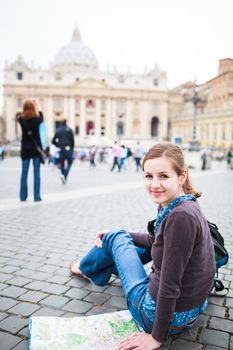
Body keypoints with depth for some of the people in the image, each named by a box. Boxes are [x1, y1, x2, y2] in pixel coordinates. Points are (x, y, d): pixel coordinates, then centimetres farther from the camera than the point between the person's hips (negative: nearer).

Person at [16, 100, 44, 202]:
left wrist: (24, 112, 18)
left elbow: (18, 115, 21)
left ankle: (23, 196, 11)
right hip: (36, 148, -2)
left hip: (25, 149, 2)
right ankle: (37, 196, 1)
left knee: (24, 172, 8)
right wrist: (37, 109, 24)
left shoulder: (21, 119, -3)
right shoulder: (36, 119, -7)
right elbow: (41, 118, 17)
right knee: (36, 173, 1)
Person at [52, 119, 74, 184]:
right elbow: (72, 140, -6)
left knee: (62, 163, 13)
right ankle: (64, 176, -15)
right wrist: (72, 148, 3)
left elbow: (53, 141, 9)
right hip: (68, 149, -3)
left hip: (61, 149, 3)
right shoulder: (69, 130, 0)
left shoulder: (58, 130, 9)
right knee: (69, 163, 4)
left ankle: (63, 175, 7)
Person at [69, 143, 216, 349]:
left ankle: (85, 268, 42)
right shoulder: (171, 205, -3)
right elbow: (155, 241, 16)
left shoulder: (181, 216, -31)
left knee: (115, 239, 9)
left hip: (165, 314, -8)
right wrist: (117, 235, 18)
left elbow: (170, 286, -27)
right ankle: (92, 271, 54)